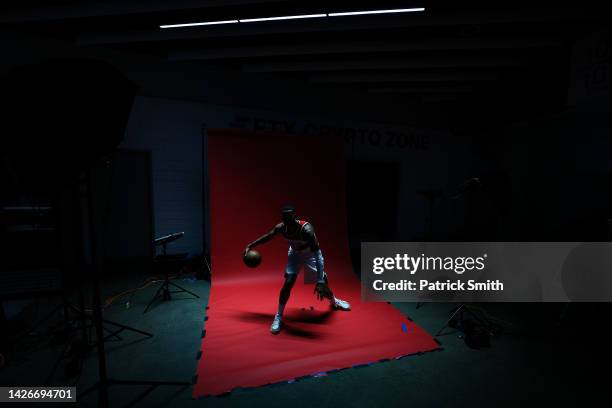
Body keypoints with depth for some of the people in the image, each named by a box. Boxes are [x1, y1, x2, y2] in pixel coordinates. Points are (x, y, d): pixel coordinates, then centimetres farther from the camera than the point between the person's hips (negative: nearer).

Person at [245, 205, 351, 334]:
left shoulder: (306, 229, -41)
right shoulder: (281, 227, -27)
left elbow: (317, 254, -43)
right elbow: (268, 237, -4)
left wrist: (320, 281, -48)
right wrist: (250, 246, 0)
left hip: (311, 253, -2)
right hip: (295, 254, 2)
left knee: (323, 282, 4)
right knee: (288, 283, -11)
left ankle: (334, 301, 39)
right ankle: (278, 317, 7)